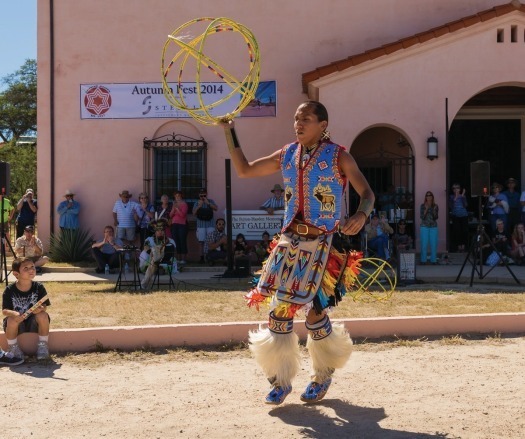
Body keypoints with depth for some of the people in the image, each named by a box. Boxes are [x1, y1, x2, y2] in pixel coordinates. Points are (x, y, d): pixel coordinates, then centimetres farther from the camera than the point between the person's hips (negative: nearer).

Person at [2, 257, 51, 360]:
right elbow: (5, 310, -16)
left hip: (34, 324, 1)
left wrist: (40, 308, -36)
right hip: (18, 323, -1)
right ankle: (13, 348, -8)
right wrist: (15, 314, -38)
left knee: (43, 315, -29)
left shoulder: (39, 287, -9)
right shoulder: (9, 290, -12)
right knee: (12, 320, -33)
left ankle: (42, 346, -11)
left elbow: (44, 306, -10)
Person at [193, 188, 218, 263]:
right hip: (201, 225, 1)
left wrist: (208, 203, -17)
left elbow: (215, 208, -7)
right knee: (201, 242, 1)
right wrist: (199, 206, -16)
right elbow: (194, 213, -3)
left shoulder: (210, 201, 7)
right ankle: (202, 257, 6)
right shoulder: (197, 203, 7)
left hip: (210, 225, -1)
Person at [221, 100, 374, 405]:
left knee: (314, 310, -4)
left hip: (323, 243, -5)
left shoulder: (338, 157, -4)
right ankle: (281, 380, 12)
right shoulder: (287, 156, 11)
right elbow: (244, 170, 17)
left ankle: (324, 375, 21)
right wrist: (230, 133, 10)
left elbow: (367, 193, -8)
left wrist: (361, 215, -30)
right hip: (290, 240, 5)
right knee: (279, 308, 0)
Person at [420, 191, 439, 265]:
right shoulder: (422, 206, 3)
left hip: (433, 227, 1)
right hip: (424, 226, -1)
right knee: (424, 244, -4)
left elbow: (436, 217, 1)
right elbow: (421, 217, -4)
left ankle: (433, 260, 5)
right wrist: (426, 209, -15)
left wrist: (434, 211, -15)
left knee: (433, 244, -2)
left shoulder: (435, 206, 6)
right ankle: (423, 260, 3)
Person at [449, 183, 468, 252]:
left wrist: (463, 197, -14)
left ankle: (463, 245, 8)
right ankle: (459, 246, 3)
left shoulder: (463, 196, 5)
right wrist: (455, 199, -15)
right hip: (455, 216, -1)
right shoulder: (451, 197, 4)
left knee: (465, 231, -4)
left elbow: (465, 205, -7)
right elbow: (450, 206, -7)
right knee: (457, 231, -7)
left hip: (464, 216, 1)